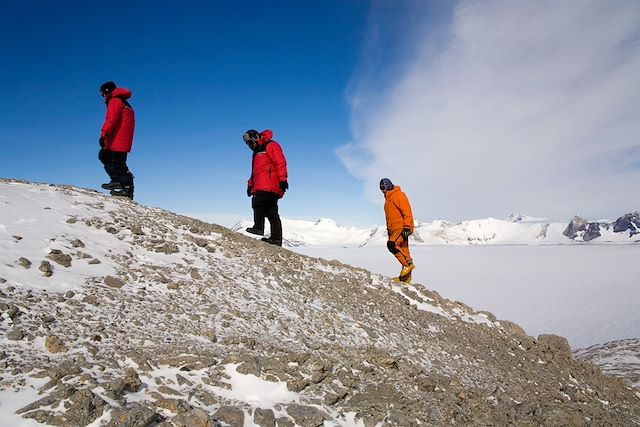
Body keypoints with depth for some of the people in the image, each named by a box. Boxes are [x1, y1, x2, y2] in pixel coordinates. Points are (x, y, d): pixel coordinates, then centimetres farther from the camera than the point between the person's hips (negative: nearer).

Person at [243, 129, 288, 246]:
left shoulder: (271, 145, 1)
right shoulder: (256, 152, 30)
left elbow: (280, 162, -10)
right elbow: (255, 171, 33)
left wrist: (282, 179, -19)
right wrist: (250, 184, 23)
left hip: (268, 186, -8)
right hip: (260, 187, 9)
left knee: (258, 202, -22)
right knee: (271, 212, 2)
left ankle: (258, 227, -23)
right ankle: (276, 238, 0)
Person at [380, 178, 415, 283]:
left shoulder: (398, 195, -8)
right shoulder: (388, 199, 20)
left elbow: (407, 211, -15)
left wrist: (407, 227, -21)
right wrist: (389, 230, 24)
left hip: (402, 228, -9)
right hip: (395, 229, 9)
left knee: (391, 244, -25)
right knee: (403, 250, 7)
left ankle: (408, 263, -14)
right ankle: (406, 277, 10)